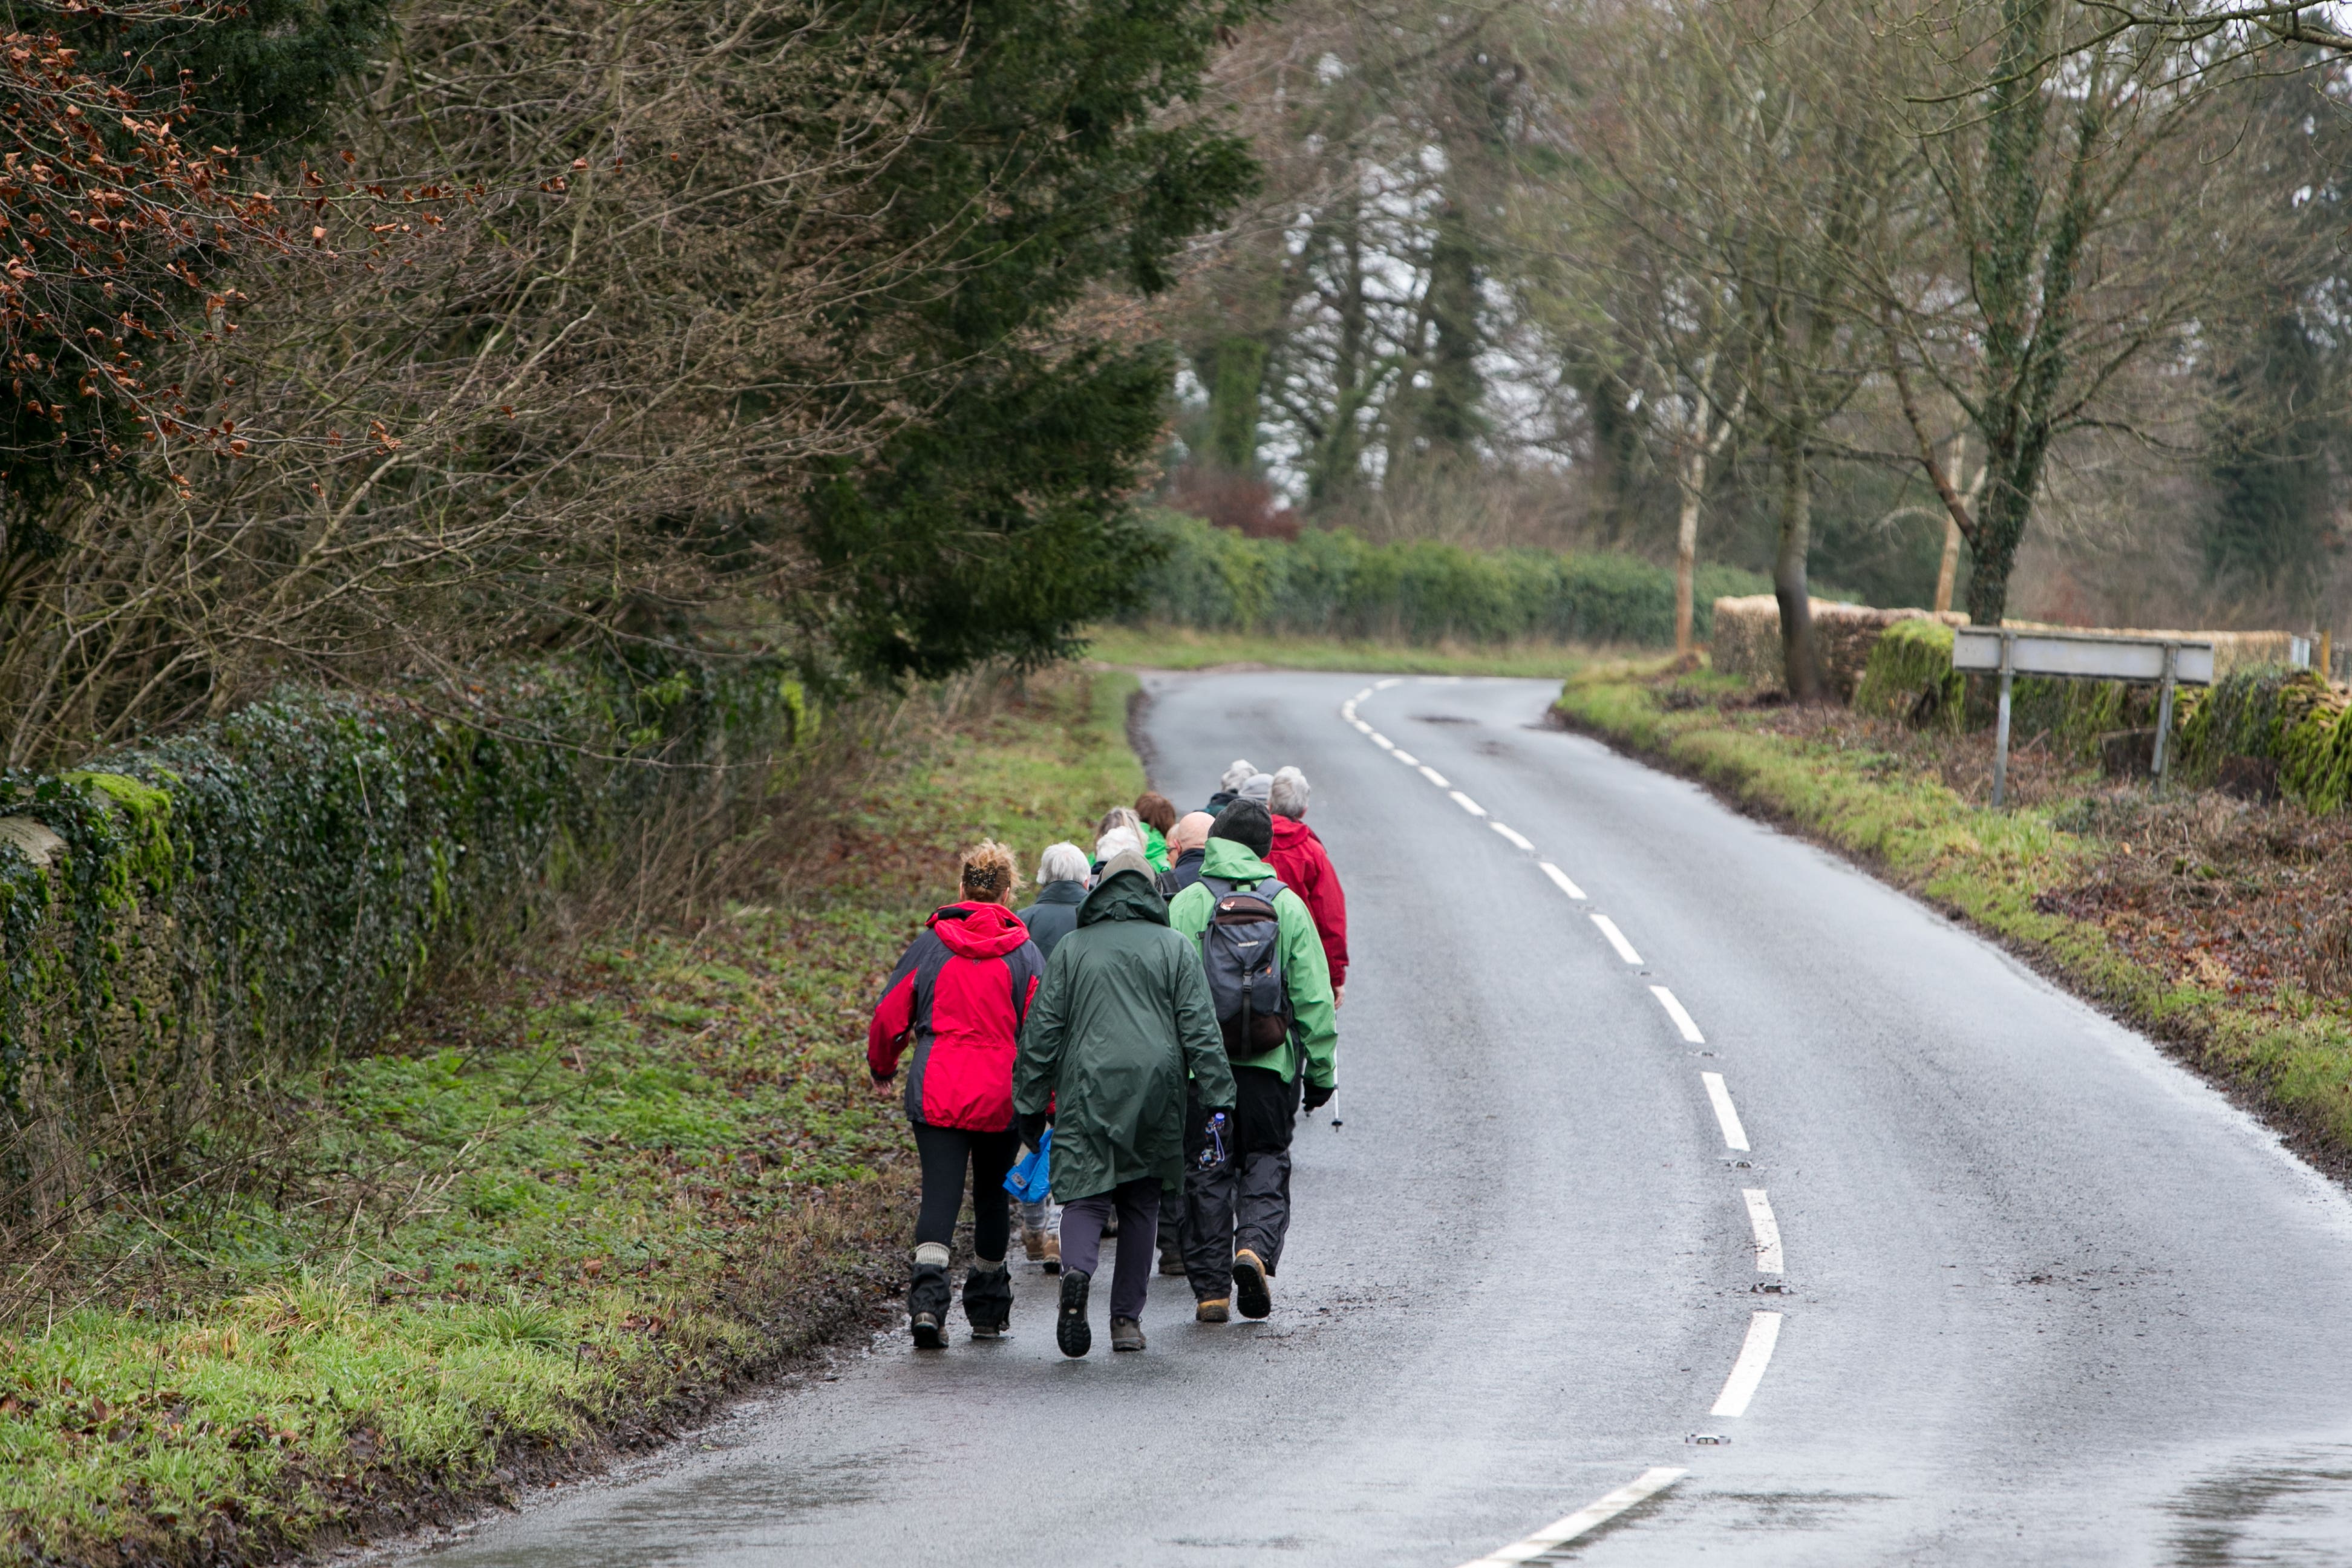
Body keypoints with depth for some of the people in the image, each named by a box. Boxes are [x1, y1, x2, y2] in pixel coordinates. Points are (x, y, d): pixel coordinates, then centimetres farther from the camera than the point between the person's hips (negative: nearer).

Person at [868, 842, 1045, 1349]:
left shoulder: (930, 945, 1)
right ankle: (987, 1309, 26)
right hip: (1002, 1098, 0)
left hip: (936, 1094, 0)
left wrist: (881, 1068, 22)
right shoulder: (1025, 954, -1)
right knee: (992, 1194, 16)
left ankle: (928, 1297, -25)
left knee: (940, 1194, -4)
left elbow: (889, 1016, 5)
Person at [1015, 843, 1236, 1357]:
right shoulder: (1175, 948, 8)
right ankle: (1127, 1319, 8)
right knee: (1141, 1204, 10)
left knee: (1085, 1195, -1)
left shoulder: (1071, 949, 8)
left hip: (1088, 1090, -1)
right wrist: (1217, 1098, 2)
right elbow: (1200, 1030, 2)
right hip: (1156, 1090, 1)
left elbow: (1042, 1031, 7)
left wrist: (1031, 1105, 11)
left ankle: (1077, 1270, -32)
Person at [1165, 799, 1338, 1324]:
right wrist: (1321, 1071, 7)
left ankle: (1211, 1286, 7)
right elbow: (1314, 999, 1)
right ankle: (1255, 1247, -11)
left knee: (1206, 1173, 8)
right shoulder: (1288, 906, 1)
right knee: (1266, 1163, 13)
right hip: (1270, 1064, 0)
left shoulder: (1186, 905, -3)